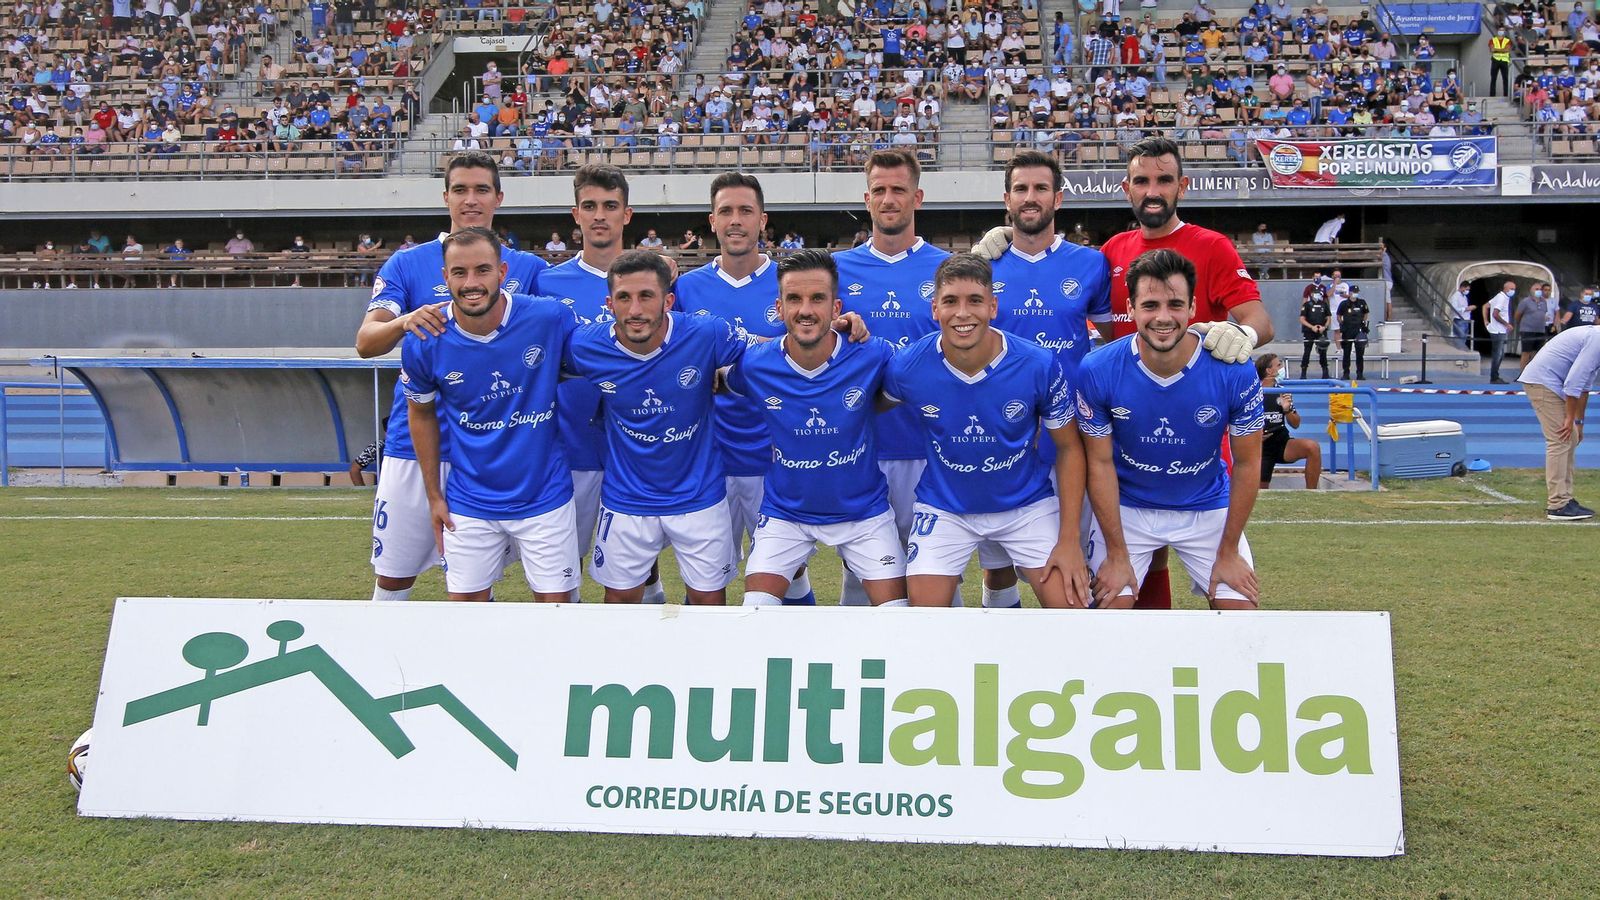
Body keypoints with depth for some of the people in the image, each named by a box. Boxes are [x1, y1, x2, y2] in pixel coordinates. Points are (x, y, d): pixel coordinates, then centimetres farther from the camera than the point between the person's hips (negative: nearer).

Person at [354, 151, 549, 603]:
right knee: (394, 576, 8)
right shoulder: (407, 263, 1)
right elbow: (365, 342, -8)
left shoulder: (527, 268, 6)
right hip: (415, 445, -1)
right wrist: (404, 321, -30)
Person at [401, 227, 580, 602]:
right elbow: (421, 414, 7)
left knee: (556, 606, 6)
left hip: (545, 497, -1)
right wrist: (434, 496, 9)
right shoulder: (423, 342, -10)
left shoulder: (552, 319, -17)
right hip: (468, 505, 1)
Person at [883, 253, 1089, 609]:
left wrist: (1069, 540, -10)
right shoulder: (907, 367, -19)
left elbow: (1069, 448, -8)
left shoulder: (1040, 366, -20)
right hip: (943, 508, 0)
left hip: (1027, 504, 0)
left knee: (1071, 603, -9)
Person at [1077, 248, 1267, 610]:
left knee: (1241, 608, -4)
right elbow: (1101, 463, -11)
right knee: (1112, 604, -7)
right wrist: (1117, 555, -9)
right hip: (1127, 508, 0)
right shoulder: (1098, 371, -20)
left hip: (1208, 509, 1)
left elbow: (1247, 463, -8)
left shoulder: (1234, 372, -20)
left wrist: (1228, 552, -5)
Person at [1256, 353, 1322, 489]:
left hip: (1282, 443, 3)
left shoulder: (1283, 393, 3)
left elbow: (1295, 424, 6)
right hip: (1260, 447, -3)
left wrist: (1287, 409, -13)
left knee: (1312, 447, -26)